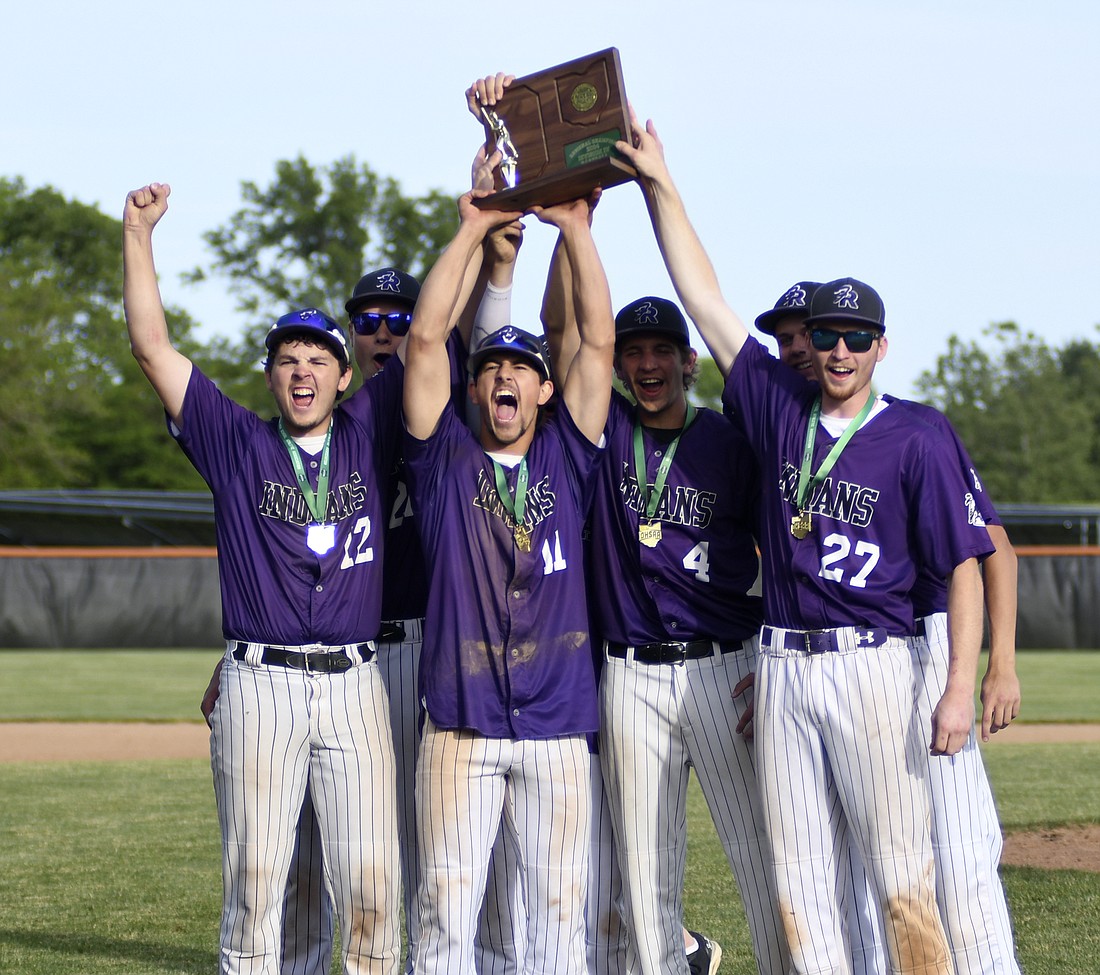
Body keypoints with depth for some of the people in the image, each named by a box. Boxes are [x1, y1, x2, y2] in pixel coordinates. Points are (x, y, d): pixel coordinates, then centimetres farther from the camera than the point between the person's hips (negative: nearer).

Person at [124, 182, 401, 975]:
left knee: (371, 881, -5)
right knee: (254, 877, 0)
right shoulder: (236, 442, 9)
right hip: (259, 684, -1)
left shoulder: (368, 435, 12)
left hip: (355, 685, 1)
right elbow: (152, 346, 4)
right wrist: (138, 234, 1)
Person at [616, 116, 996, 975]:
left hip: (871, 667, -4)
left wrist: (961, 687, -13)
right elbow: (705, 298, 10)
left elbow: (964, 565, -4)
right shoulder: (778, 408, 9)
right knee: (799, 883, 4)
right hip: (781, 668, 5)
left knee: (901, 878, -7)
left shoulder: (914, 441, -3)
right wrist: (658, 184, 6)